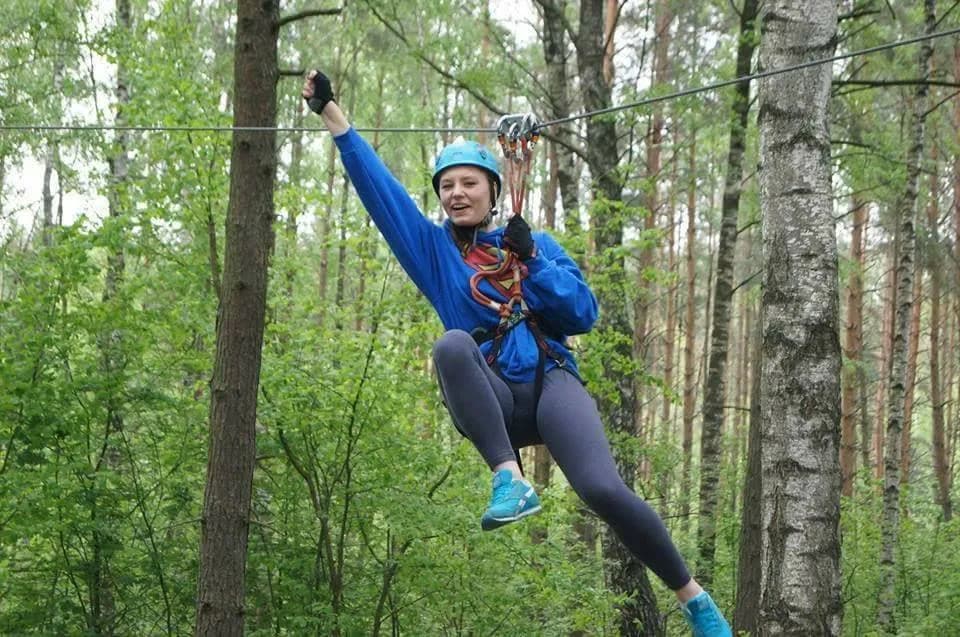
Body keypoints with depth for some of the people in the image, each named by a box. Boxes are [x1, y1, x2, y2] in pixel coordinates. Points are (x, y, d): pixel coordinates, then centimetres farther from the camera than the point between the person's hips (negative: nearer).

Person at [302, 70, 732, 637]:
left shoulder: (537, 244, 16)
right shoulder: (433, 247, 16)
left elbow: (585, 314, 5)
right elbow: (375, 183, 11)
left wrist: (530, 260, -5)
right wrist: (331, 111, 6)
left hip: (551, 384, 0)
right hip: (491, 399, 1)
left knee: (604, 490, -26)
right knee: (453, 344, -34)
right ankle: (510, 479, -39)